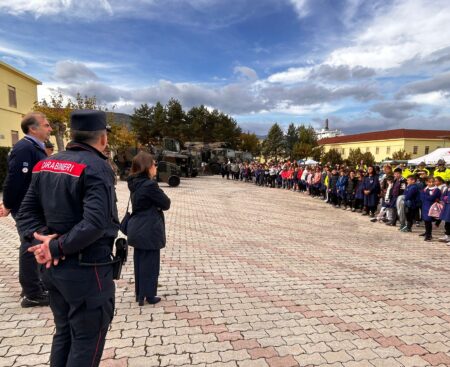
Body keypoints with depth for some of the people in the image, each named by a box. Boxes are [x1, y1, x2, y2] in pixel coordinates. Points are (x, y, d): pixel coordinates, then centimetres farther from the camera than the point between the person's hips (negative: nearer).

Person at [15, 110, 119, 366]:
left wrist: (42, 239, -8)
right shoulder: (96, 167, -18)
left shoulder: (47, 165, 6)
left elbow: (26, 212, 6)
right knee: (87, 341, 9)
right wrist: (56, 247, -17)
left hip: (54, 267, 8)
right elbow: (95, 223, -28)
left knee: (64, 333, 24)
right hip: (87, 270, -8)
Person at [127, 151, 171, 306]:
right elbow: (166, 203, -14)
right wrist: (157, 204, 3)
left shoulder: (135, 183, 6)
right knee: (150, 263, 5)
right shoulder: (150, 184, -22)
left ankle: (139, 293, 29)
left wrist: (154, 205, -4)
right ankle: (149, 296, 17)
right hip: (149, 230, -9)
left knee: (139, 261, 17)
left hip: (137, 229, 9)